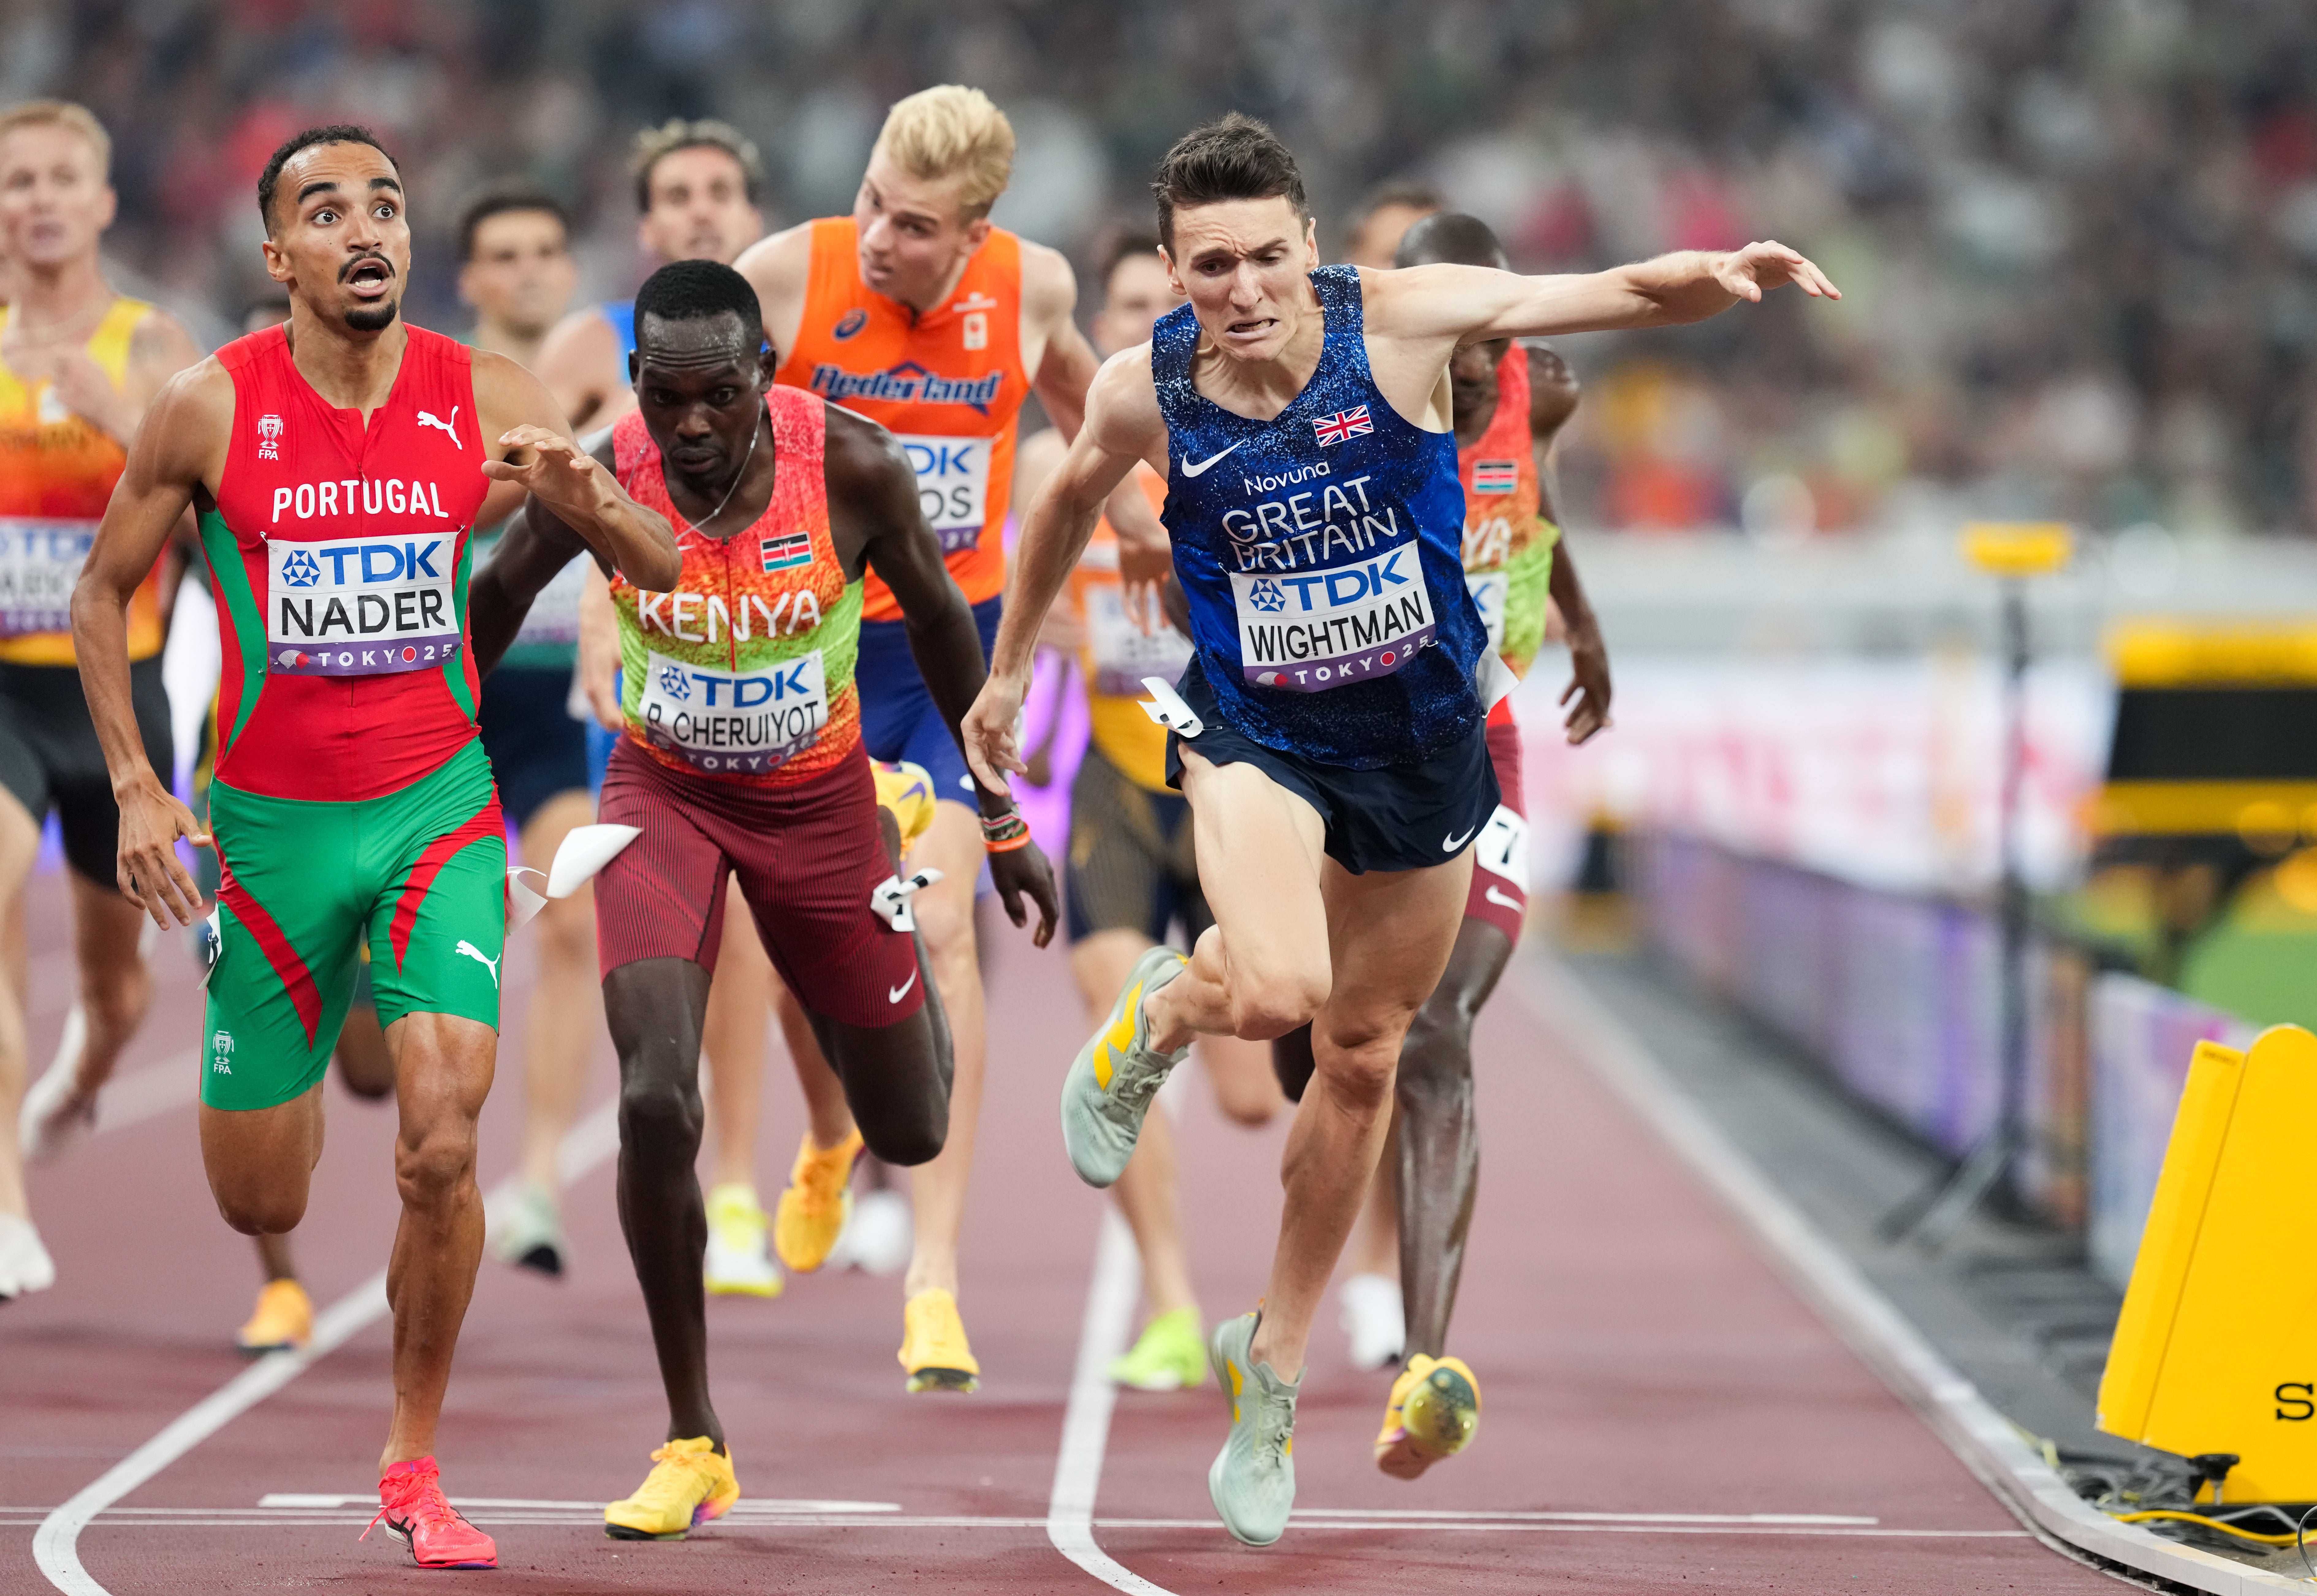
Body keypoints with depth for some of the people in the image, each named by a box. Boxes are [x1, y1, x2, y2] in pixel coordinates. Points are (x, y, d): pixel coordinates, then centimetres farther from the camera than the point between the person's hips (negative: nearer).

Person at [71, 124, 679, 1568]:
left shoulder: (484, 401, -6)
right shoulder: (212, 408, -9)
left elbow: (663, 572, -1)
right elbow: (104, 591, 4)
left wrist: (581, 495, -22)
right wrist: (135, 787, -4)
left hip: (435, 804, 0)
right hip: (271, 818, 0)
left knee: (441, 1149, -18)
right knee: (260, 1206, 6)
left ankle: (415, 1465, 1)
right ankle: (287, 1083, 47)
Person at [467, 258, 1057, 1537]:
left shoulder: (852, 467, -22)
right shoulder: (598, 481, -22)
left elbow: (938, 621, -5)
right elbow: (500, 595, -3)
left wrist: (1003, 822, 3)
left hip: (817, 798, 1)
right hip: (663, 793, -1)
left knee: (911, 1135, 12)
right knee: (657, 1105, -22)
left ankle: (910, 994, 52)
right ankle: (693, 1444, -6)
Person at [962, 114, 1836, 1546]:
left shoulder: (1403, 321, -20)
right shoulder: (1146, 393, -14)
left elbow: (1619, 294, -27)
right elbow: (1071, 502, 9)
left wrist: (1721, 277, -49)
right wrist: (1009, 668, 19)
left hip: (1423, 738, 1)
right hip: (1256, 733, -1)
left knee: (1363, 1061, 13)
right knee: (1277, 987, -30)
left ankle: (1274, 1362, 33)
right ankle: (1158, 1019, 10)